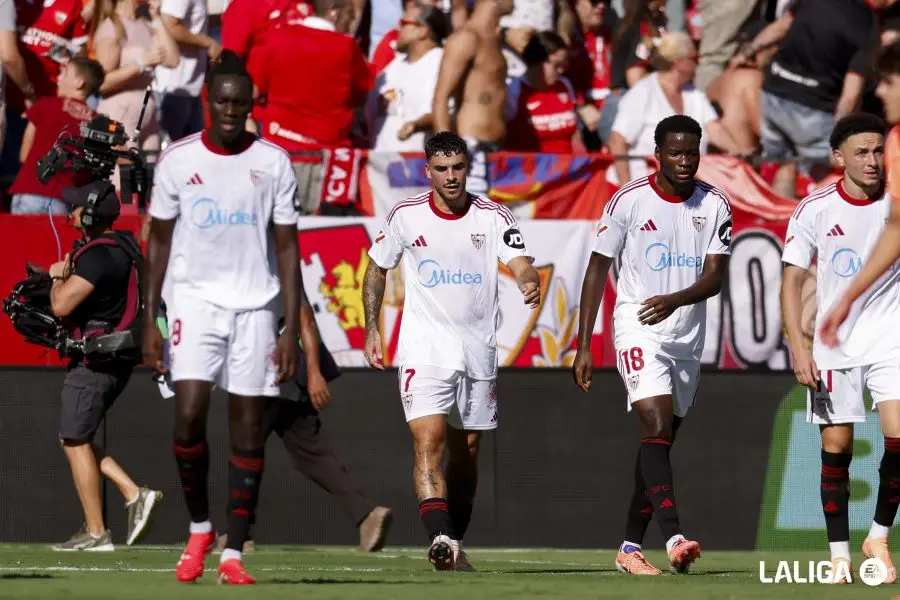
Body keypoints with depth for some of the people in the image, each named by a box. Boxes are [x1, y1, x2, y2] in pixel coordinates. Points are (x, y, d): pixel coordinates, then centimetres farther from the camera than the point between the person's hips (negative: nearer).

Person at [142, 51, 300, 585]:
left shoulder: (273, 162, 0)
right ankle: (199, 529, 8)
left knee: (249, 426, 0)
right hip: (197, 300, 0)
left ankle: (234, 552, 5)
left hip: (256, 305, 1)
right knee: (189, 415, -14)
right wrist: (150, 320, 1)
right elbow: (160, 241, 7)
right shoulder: (178, 160, 1)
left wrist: (292, 329, -4)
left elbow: (287, 247, 2)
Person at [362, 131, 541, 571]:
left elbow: (520, 263, -16)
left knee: (466, 453, 10)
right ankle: (440, 538, -32)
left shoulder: (493, 218, -2)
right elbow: (376, 270, 12)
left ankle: (455, 546, 22)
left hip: (478, 351, 2)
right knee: (429, 441, -19)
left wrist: (530, 283, -40)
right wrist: (372, 330, 6)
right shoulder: (405, 217, -1)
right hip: (424, 349, -2)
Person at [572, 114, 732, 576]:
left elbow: (716, 276, -5)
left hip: (687, 337, 4)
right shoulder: (628, 201, -6)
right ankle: (673, 539, -34)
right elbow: (597, 269, -1)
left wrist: (674, 300, -27)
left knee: (659, 444, 9)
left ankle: (631, 547, 18)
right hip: (638, 333, -4)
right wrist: (583, 346, -4)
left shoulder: (714, 205, 2)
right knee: (657, 426, -21)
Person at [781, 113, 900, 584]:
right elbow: (791, 281, -1)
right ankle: (839, 553, 11)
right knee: (836, 448, 1)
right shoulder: (816, 209, -3)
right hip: (835, 345, 0)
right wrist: (799, 348, -10)